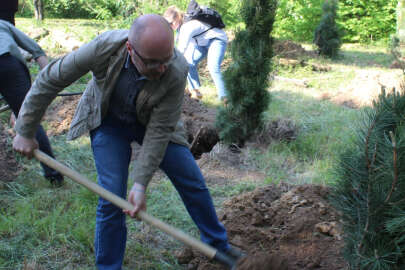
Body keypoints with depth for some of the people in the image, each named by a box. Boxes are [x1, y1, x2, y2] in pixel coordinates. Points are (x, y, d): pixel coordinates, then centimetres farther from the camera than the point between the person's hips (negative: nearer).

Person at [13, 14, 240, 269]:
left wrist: (141, 183, -29)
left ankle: (218, 245, 29)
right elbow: (49, 80, -21)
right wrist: (25, 132, -15)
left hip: (151, 121, 1)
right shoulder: (105, 47, -35)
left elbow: (159, 131, -27)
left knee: (193, 182, 5)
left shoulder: (177, 71, -35)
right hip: (109, 121, -1)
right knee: (112, 197, -12)